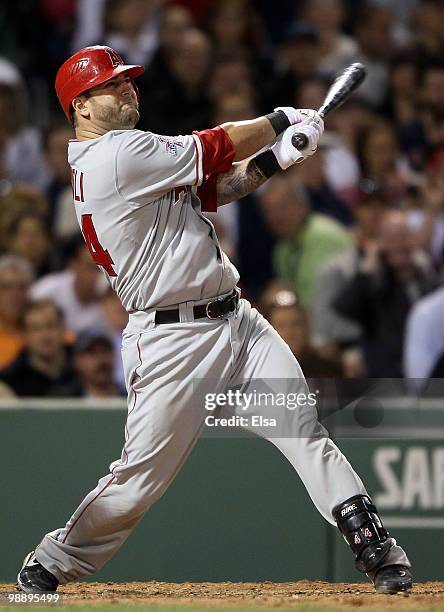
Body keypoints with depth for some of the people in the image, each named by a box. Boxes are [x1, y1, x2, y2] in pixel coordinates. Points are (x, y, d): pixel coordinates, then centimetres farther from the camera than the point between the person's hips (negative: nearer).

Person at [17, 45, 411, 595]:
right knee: (140, 477, -3)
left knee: (305, 433, -4)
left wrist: (275, 157, 0)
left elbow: (214, 188, 16)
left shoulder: (131, 158, 17)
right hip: (171, 339, -9)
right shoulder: (119, 155, -14)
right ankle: (48, 565, 16)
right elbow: (212, 150, -8)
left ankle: (376, 550, -5)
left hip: (236, 319, 9)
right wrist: (281, 120, 8)